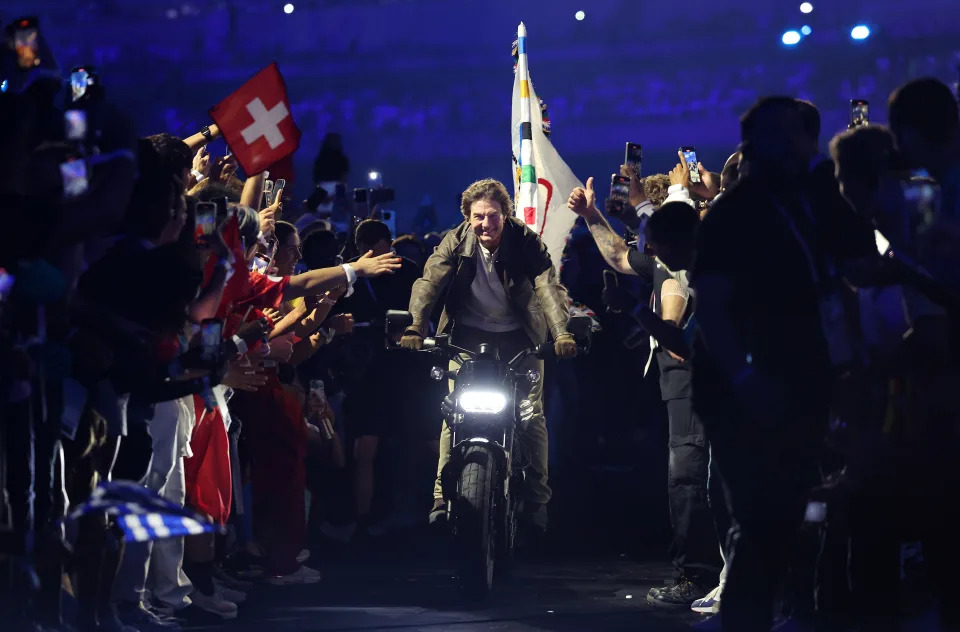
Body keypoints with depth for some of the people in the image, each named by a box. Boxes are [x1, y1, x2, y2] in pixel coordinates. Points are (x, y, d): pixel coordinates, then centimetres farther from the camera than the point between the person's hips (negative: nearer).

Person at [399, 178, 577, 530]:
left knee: (532, 414, -5)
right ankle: (443, 496, -7)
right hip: (469, 334, 1)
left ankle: (536, 500, 5)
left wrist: (562, 333, -44)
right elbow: (429, 282, -19)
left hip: (518, 335, -1)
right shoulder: (456, 243, -10)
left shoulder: (526, 241, -16)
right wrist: (415, 327, -38)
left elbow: (549, 286, -27)